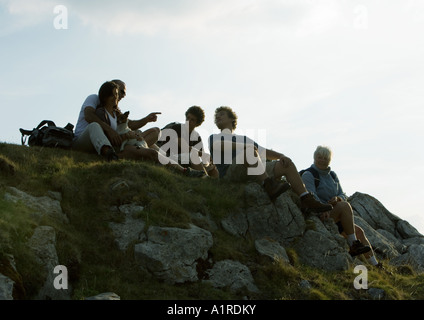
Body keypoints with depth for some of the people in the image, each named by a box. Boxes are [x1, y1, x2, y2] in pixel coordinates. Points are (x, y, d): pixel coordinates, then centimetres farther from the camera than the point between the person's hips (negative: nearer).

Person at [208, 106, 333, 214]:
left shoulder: (243, 138, 37)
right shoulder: (214, 137, 21)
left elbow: (265, 152, 28)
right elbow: (217, 145, -5)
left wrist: (280, 156, 5)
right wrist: (245, 146, -19)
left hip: (254, 173, 6)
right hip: (231, 173, -6)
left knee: (287, 164, -4)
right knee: (250, 150, -32)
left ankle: (306, 200, -19)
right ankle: (269, 186, -48)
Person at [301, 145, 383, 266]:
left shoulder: (332, 175, 17)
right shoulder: (308, 175, -5)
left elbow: (343, 196, 12)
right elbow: (311, 196, -20)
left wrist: (337, 199, -13)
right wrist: (323, 209, -37)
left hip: (335, 217, 8)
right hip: (319, 215, -8)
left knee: (358, 231, -10)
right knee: (345, 206, -30)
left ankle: (375, 265, -11)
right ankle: (353, 245, -29)